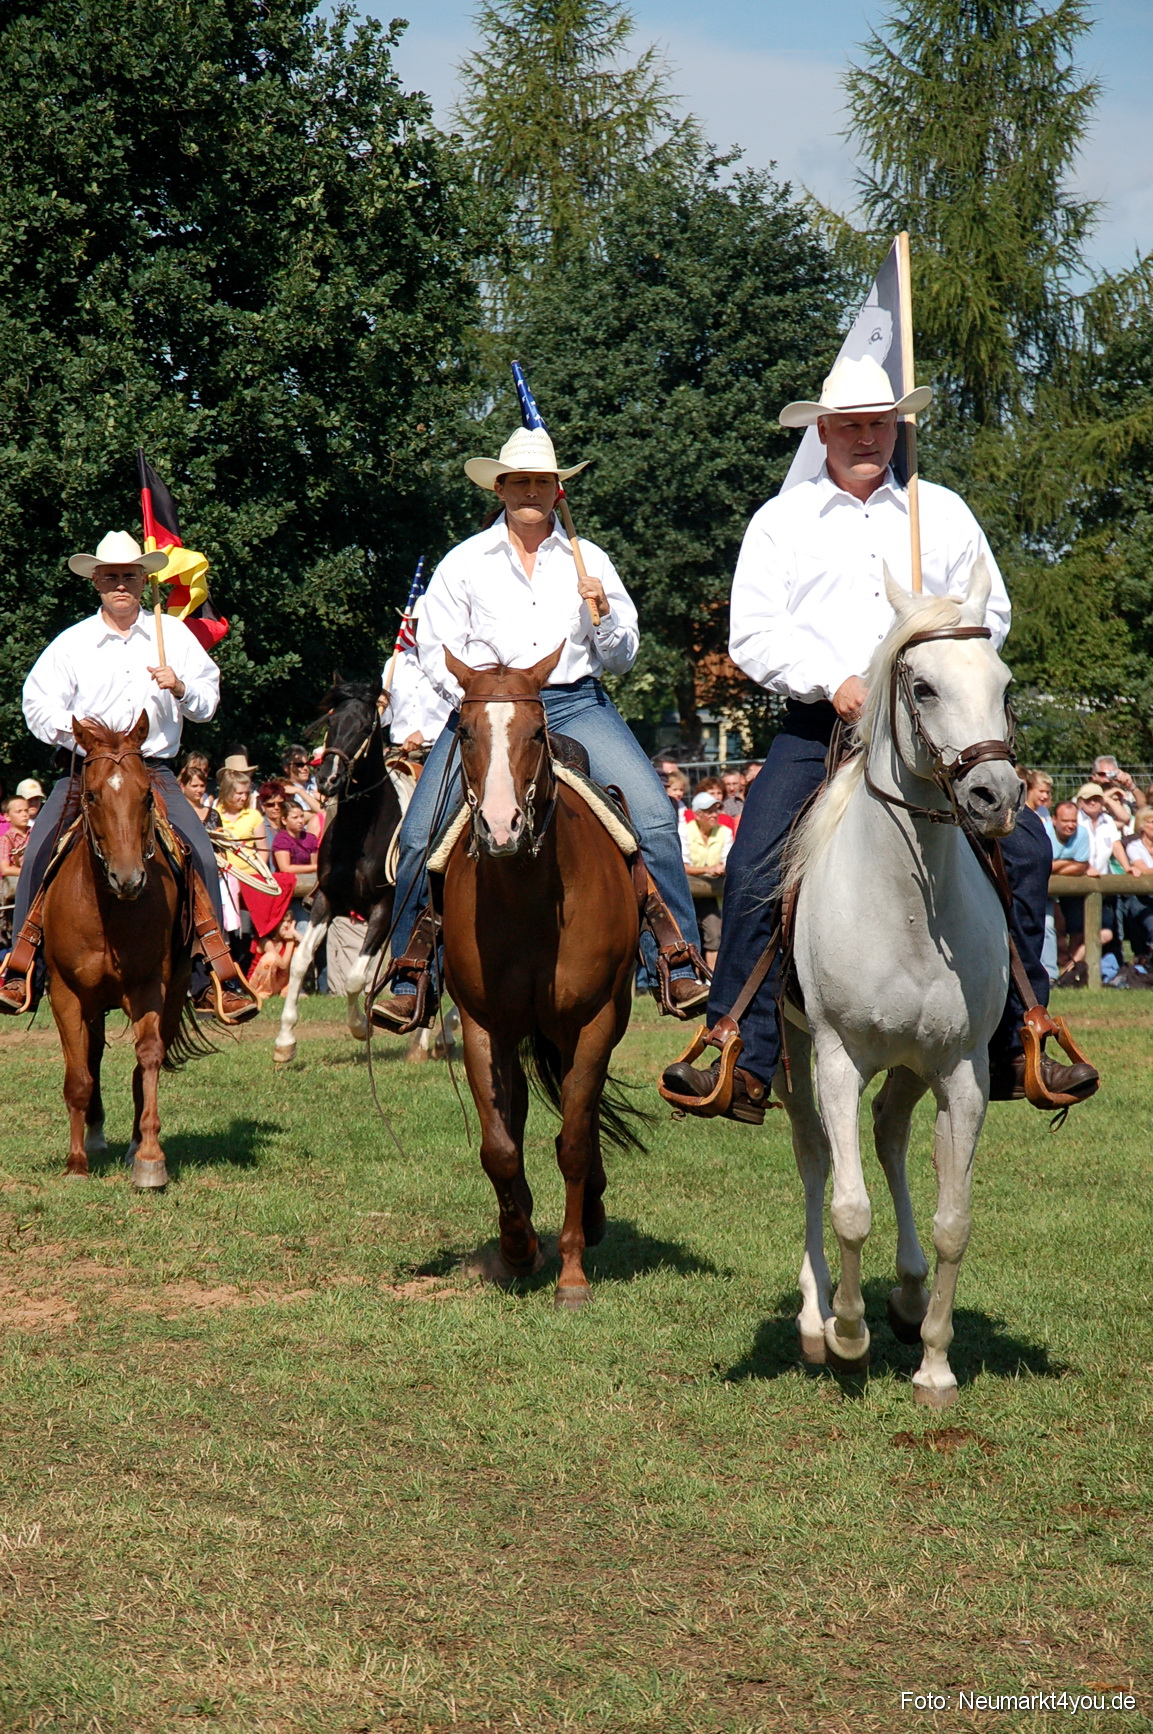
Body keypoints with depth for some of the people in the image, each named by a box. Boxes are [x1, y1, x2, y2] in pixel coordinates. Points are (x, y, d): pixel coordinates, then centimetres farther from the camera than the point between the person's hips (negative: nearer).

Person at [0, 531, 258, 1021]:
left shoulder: (173, 634, 8)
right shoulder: (71, 643, 5)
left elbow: (208, 701, 10)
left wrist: (181, 688, -12)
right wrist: (72, 725, -17)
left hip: (154, 770, 0)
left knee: (201, 857, -18)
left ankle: (214, 981, -12)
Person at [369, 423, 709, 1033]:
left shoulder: (588, 561, 14)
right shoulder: (464, 562, 10)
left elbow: (622, 657, 15)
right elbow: (435, 648, 5)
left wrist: (602, 613, -5)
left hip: (576, 704, 1)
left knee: (653, 817, -20)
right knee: (421, 834, -17)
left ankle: (680, 966, -14)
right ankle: (411, 980, -2)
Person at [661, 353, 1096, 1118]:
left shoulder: (943, 510, 14)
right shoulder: (781, 521, 9)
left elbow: (990, 611, 11)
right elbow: (752, 634, 0)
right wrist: (834, 682, -14)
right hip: (821, 725, -1)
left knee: (1024, 847, -12)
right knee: (757, 869, -18)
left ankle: (1015, 1051, -2)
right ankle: (743, 1064, -13)